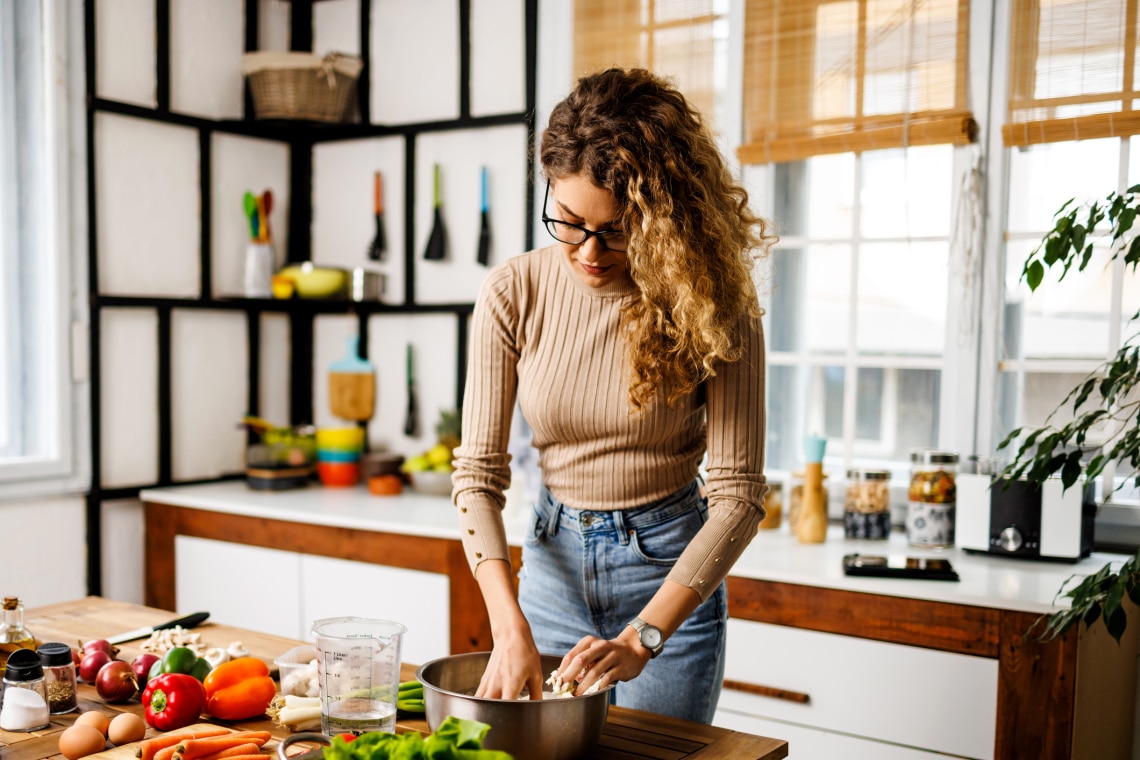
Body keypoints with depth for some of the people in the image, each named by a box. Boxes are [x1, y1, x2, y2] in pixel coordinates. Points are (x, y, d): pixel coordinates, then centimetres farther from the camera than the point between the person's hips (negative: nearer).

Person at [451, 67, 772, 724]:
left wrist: (642, 638, -26)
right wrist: (510, 628, -22)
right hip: (554, 559, 3)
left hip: (669, 567, -2)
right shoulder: (514, 293, -10)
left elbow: (738, 494, -17)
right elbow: (479, 471, -10)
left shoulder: (713, 306, -16)